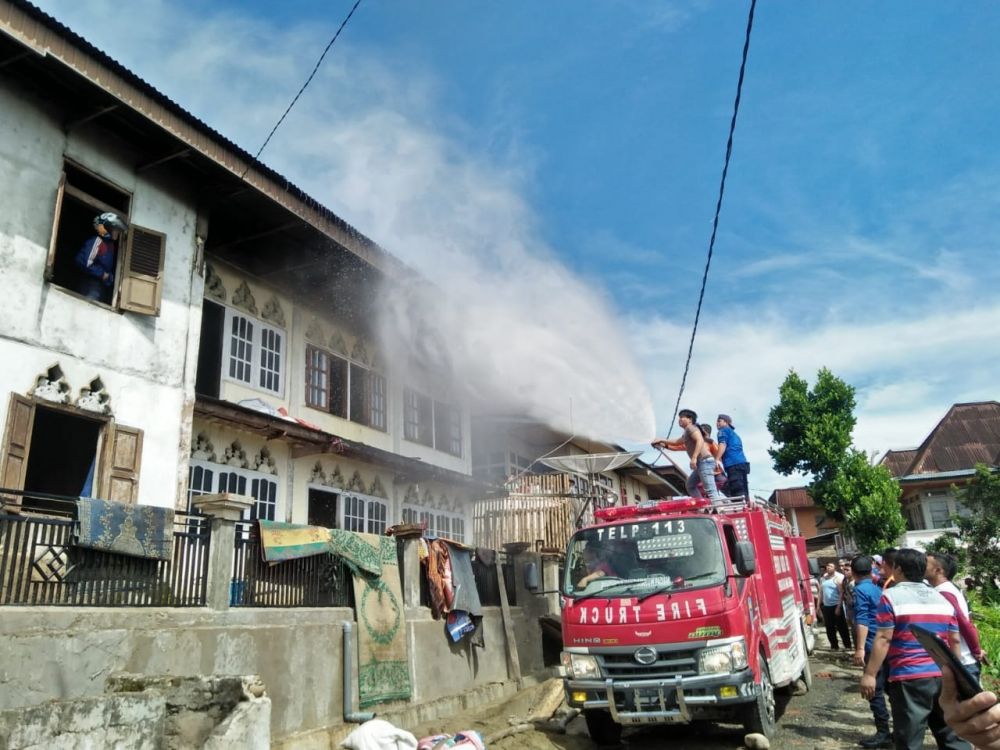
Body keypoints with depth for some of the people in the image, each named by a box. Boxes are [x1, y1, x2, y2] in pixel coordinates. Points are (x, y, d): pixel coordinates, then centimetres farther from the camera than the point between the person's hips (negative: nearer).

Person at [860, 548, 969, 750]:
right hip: (943, 677, 6)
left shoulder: (891, 596, -8)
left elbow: (883, 639, -12)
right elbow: (954, 641, 13)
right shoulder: (942, 598, 11)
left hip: (910, 679, -6)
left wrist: (870, 674, -8)